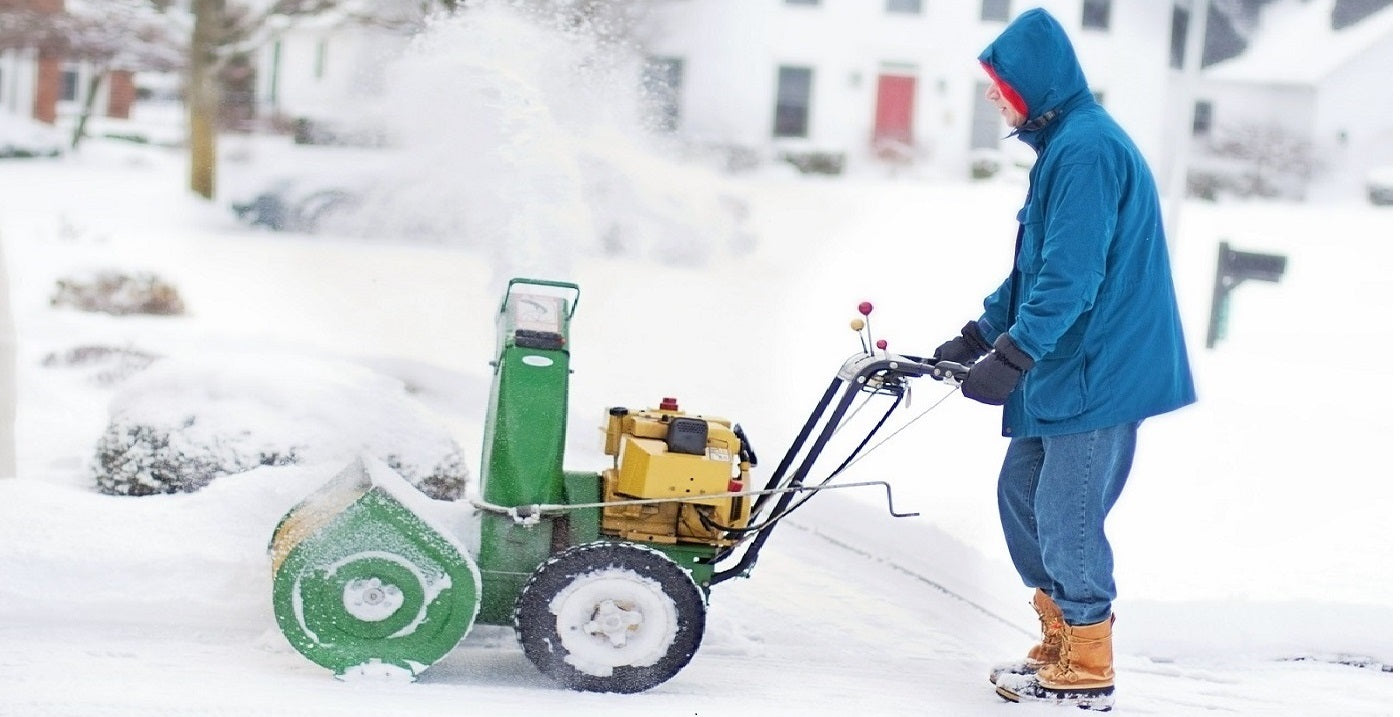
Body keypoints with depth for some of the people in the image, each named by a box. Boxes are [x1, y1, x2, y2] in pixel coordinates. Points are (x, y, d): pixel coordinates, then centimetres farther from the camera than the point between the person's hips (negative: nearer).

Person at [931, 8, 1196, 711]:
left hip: (1098, 375, -10)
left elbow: (1070, 278, -25)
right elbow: (1033, 269, 21)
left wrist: (1010, 358, -23)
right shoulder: (1064, 145, 15)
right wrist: (975, 336, 19)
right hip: (1067, 371, 10)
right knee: (1020, 493, 15)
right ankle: (1060, 645, 26)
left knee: (1066, 521, -3)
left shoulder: (1087, 148, -18)